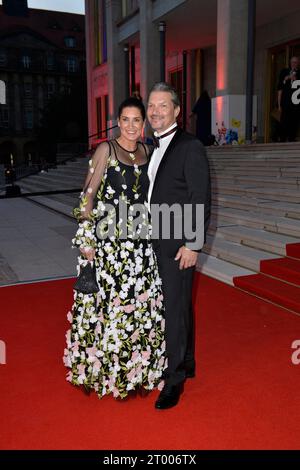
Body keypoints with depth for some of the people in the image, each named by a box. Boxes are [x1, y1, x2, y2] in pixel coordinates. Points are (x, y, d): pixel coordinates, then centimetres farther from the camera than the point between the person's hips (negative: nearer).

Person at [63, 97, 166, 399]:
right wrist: (86, 238, -12)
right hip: (108, 239, -5)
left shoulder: (146, 151, 9)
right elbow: (87, 196, -8)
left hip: (140, 240, 5)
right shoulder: (106, 150, -6)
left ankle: (136, 365, 32)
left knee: (141, 301, 12)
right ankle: (103, 365, 24)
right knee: (108, 301, 3)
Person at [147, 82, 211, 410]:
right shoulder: (156, 147, 13)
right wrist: (150, 235, 12)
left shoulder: (190, 147, -11)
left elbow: (201, 200, -15)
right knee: (179, 305, 18)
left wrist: (192, 244, -18)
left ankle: (175, 379, 14)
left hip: (178, 244, -8)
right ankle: (186, 363, 33)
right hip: (158, 242, 8)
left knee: (176, 308, -1)